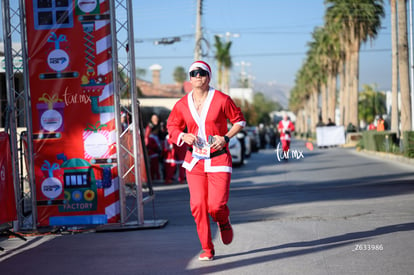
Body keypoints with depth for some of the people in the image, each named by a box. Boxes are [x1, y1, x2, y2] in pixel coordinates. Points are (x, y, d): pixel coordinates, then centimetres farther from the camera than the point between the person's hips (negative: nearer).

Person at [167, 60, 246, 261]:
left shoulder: (222, 100, -5)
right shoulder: (182, 104, 2)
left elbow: (239, 120, 5)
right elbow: (172, 127, 14)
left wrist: (226, 137, -10)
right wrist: (183, 136, -7)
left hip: (218, 159, -3)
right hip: (194, 161, 3)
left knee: (216, 205, -11)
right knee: (198, 205, -2)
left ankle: (224, 222, 28)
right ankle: (207, 249, 12)